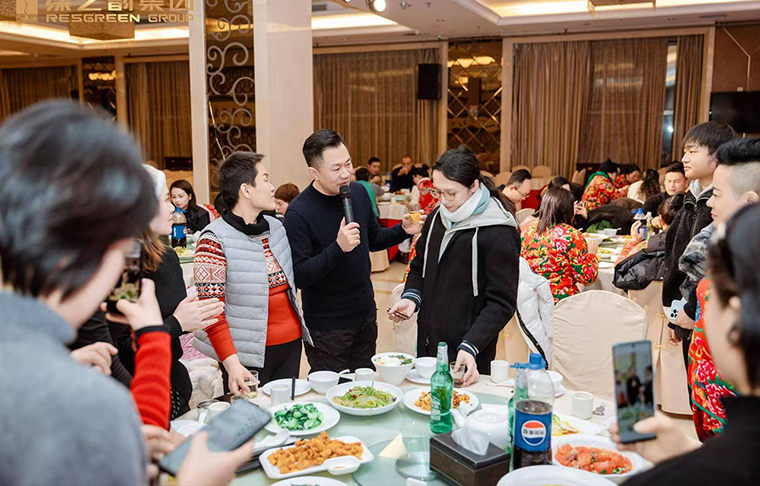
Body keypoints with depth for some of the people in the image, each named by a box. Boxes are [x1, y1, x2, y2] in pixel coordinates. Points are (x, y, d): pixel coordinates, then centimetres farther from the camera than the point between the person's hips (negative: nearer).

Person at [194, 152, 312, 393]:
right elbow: (212, 312, -15)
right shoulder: (215, 240, -13)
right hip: (249, 356, -6)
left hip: (291, 345, 6)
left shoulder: (276, 227, 7)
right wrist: (231, 363, -23)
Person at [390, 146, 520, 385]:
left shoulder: (499, 233, -15)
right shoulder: (437, 217, 6)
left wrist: (470, 347, -25)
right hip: (427, 343, 6)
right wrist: (411, 297, -3)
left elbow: (501, 303, -15)